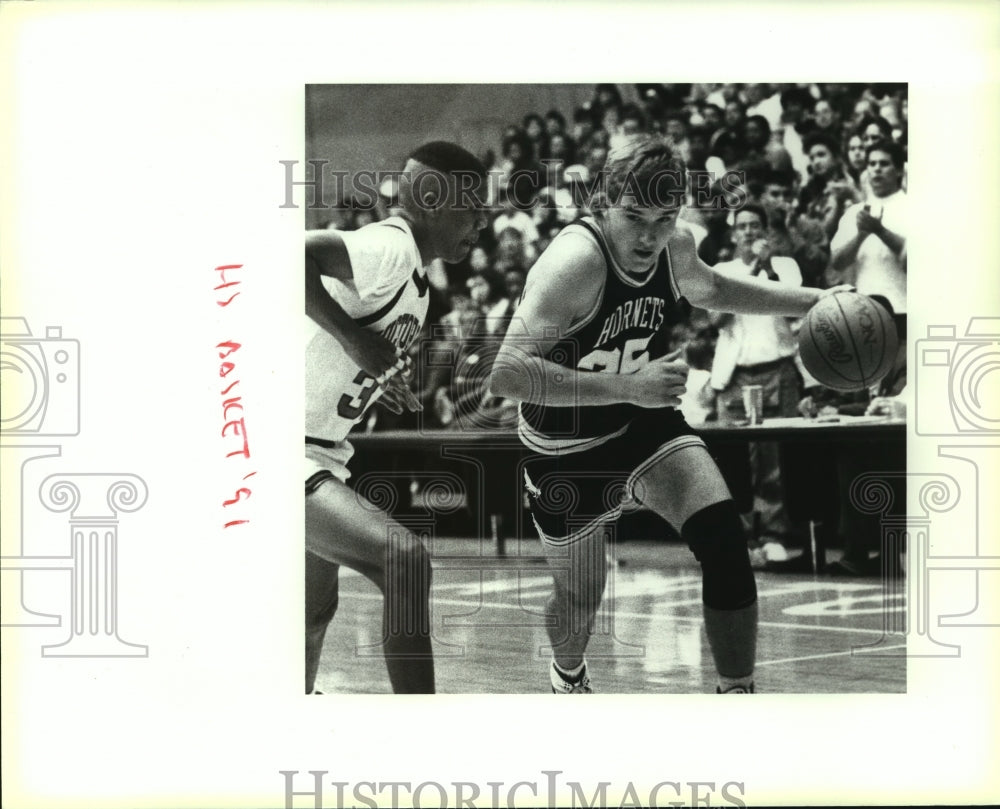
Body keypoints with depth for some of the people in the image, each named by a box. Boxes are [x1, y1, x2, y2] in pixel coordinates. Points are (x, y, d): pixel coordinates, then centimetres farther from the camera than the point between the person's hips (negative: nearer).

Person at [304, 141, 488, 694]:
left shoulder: (412, 270, 12)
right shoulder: (391, 248, -19)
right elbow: (295, 256, -36)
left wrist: (377, 377, 19)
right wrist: (353, 337, -31)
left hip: (321, 455, 11)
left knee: (316, 613, 24)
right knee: (405, 561, -24)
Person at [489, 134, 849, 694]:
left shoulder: (676, 250, -9)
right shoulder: (576, 261, -31)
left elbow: (709, 290, 18)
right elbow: (508, 375, -41)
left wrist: (811, 302, 13)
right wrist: (629, 387, -44)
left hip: (647, 426, 5)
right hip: (568, 455, -5)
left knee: (724, 538, -19)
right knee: (580, 598, 13)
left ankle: (738, 693, -4)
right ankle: (568, 675, 50)